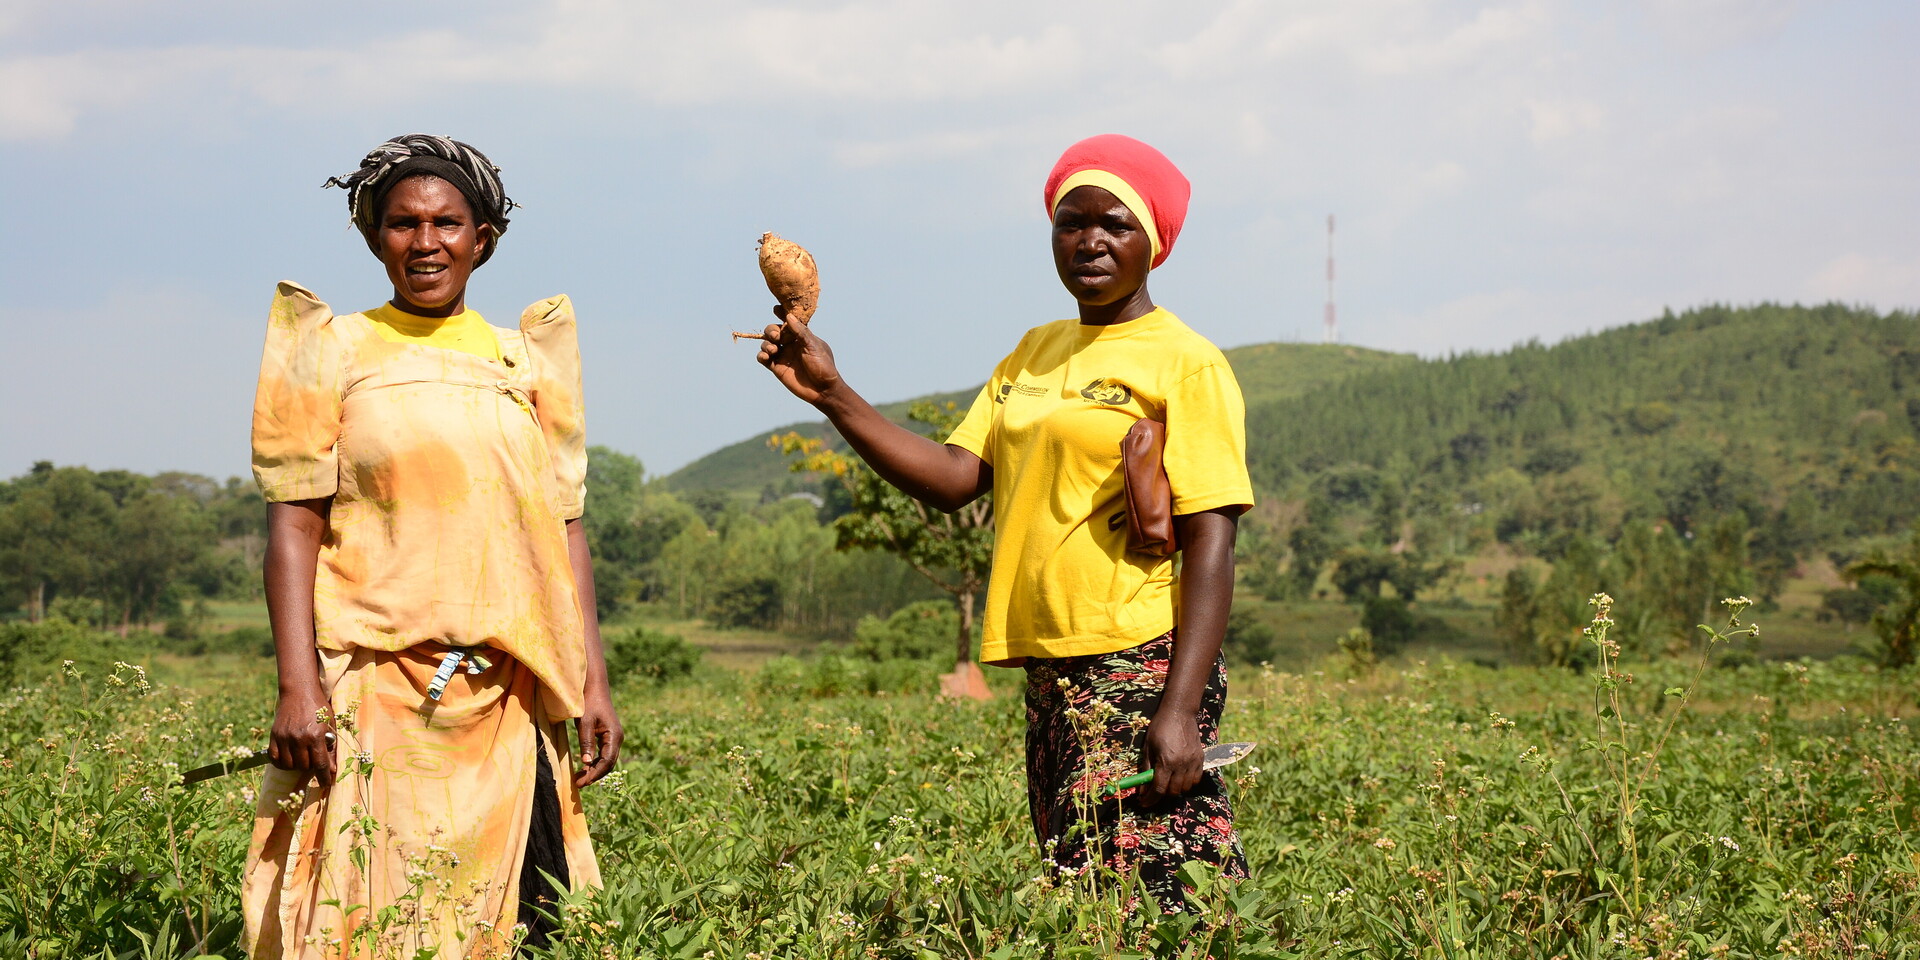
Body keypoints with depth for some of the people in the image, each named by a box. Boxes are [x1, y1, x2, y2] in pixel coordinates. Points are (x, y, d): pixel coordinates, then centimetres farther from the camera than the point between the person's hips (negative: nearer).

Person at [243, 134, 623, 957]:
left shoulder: (524, 362, 14)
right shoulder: (335, 350, 5)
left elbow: (563, 525, 14)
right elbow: (295, 524, -1)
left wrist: (592, 682, 6)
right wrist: (296, 688, -11)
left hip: (506, 698, 3)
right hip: (373, 687, -3)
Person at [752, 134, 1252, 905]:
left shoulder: (1185, 364, -5)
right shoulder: (1034, 353, 18)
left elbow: (1210, 543, -12)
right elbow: (953, 478, 10)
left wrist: (1181, 711, -20)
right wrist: (831, 394, 1)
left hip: (1138, 674, -7)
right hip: (1052, 675, 7)